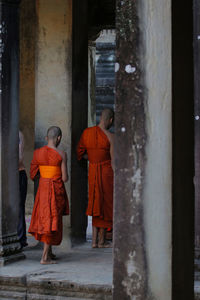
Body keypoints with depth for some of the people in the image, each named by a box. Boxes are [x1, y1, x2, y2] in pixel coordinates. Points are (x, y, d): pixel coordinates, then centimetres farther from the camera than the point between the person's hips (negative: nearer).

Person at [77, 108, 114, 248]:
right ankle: (101, 241, 15)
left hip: (92, 171, 5)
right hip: (107, 171, -5)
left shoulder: (87, 132, 1)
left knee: (96, 204, 16)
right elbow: (113, 160, -12)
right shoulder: (111, 137, -13)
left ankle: (94, 240, 15)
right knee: (105, 205, 8)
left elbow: (81, 153, 8)